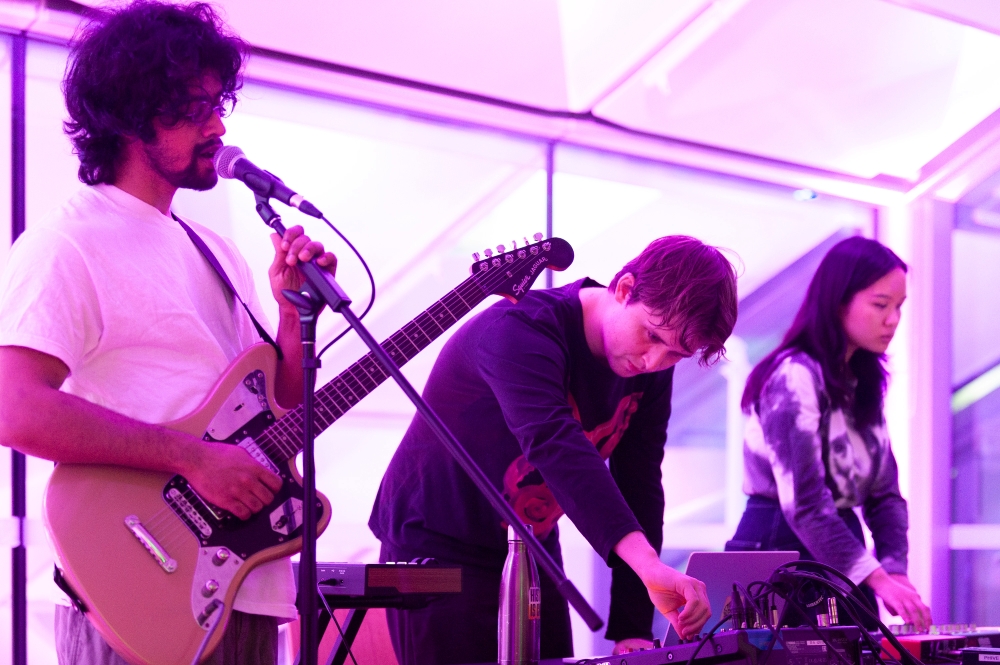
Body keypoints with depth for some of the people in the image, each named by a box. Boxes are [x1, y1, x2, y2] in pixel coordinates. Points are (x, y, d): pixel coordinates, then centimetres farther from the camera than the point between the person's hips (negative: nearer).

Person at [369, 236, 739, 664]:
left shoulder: (650, 371, -5)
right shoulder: (521, 330, -28)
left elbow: (638, 487, -5)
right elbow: (554, 446, -43)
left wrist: (632, 628, -13)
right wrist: (650, 564, -54)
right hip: (439, 548, -6)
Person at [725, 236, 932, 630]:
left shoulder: (864, 383, 10)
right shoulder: (795, 378, -16)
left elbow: (884, 492, 8)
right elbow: (804, 501, -23)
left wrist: (895, 570, -7)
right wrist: (876, 578, -28)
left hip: (840, 554, 8)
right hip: (780, 551, -8)